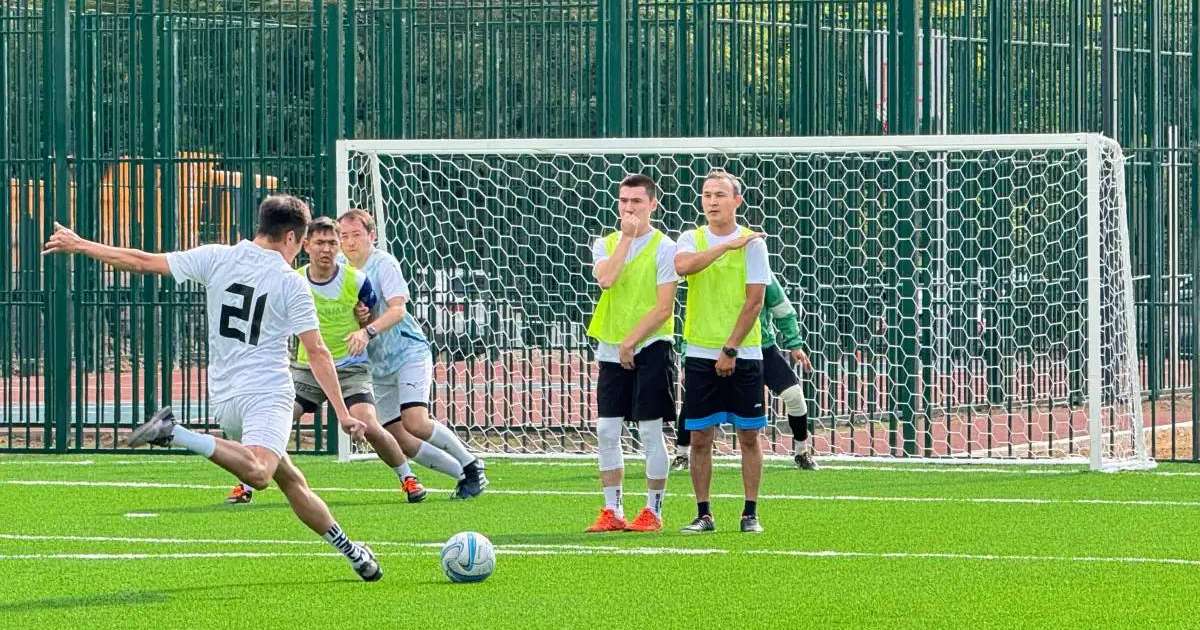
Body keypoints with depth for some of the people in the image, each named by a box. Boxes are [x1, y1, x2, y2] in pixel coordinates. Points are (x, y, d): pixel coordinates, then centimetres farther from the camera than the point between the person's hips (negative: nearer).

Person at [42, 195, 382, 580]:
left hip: (222, 397, 7)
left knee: (291, 480, 15)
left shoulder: (217, 258, 6)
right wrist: (342, 413, 1)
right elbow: (317, 353, -4)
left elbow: (142, 262, 7)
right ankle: (175, 434, -41)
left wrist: (79, 246, 17)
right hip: (268, 394, -7)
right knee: (257, 475, -31)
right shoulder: (291, 284, -3)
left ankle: (348, 550, 17)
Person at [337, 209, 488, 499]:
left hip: (409, 352, -7)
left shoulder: (384, 263, -12)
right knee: (400, 441, -1)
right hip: (379, 366, 7)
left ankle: (472, 466, -3)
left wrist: (368, 331, -40)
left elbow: (398, 309, -25)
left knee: (415, 423, -23)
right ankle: (464, 476, 12)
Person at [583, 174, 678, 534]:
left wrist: (631, 342, -13)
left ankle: (653, 512, 5)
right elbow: (606, 279, -13)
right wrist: (626, 236, -12)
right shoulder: (605, 244, 9)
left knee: (650, 432, -3)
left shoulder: (664, 247, -5)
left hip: (651, 347, -4)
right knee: (606, 432, 2)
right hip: (612, 351, 4)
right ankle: (612, 511, 9)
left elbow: (664, 308, -10)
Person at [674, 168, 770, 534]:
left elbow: (754, 300, -7)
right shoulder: (692, 239, 5)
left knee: (749, 435, 2)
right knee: (699, 438, 1)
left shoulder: (751, 242, -2)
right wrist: (727, 245, -21)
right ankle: (703, 514, 8)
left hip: (743, 355, -2)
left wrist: (730, 350, -12)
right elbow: (683, 265, -19)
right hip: (700, 353, 2)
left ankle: (750, 513, 8)